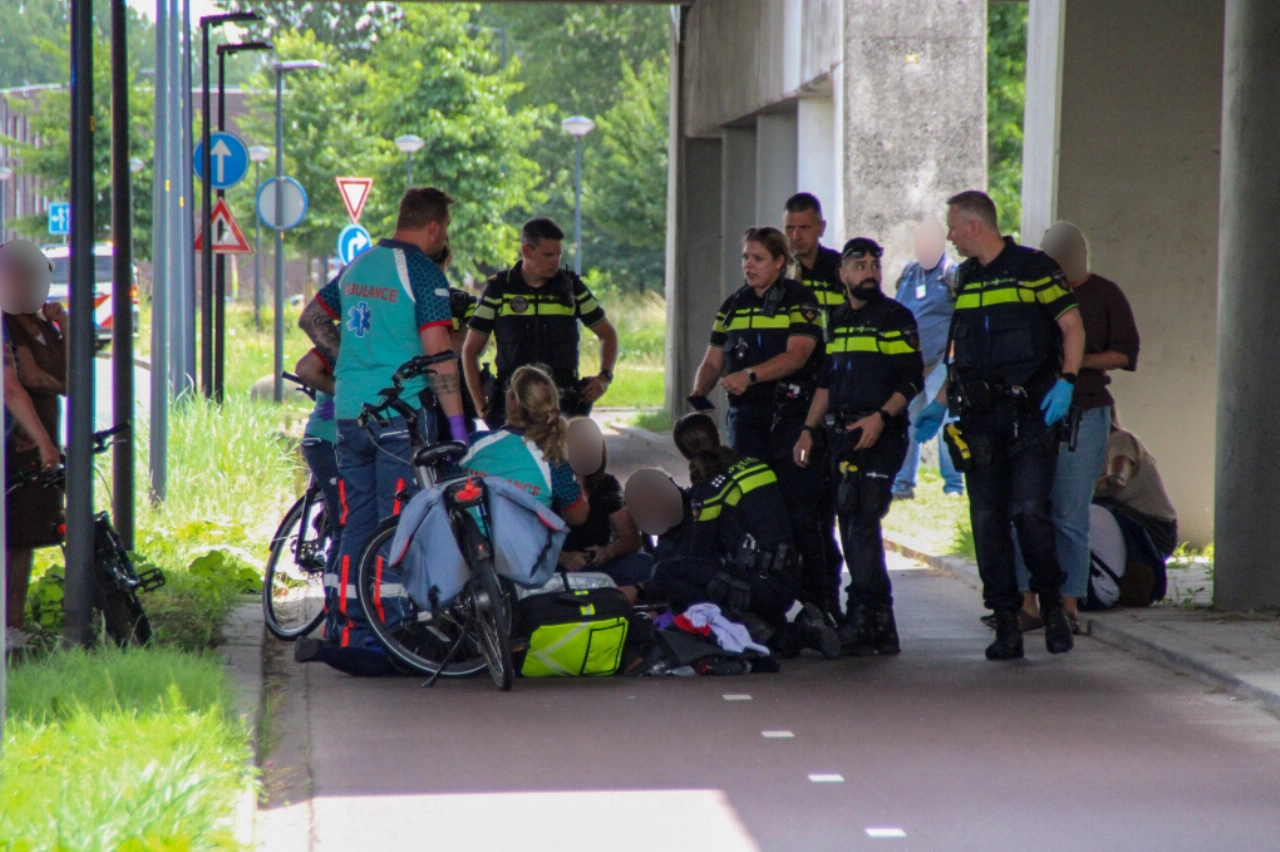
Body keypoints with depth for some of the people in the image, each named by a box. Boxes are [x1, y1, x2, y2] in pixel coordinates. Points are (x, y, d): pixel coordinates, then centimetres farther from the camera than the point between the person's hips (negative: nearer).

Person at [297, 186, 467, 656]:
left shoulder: (358, 266, 13)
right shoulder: (423, 273, -9)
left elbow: (311, 317, 24)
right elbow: (438, 354, -15)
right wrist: (457, 422, -13)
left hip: (349, 411, 7)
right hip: (402, 414, -7)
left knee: (356, 522, 12)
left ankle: (345, 624, 13)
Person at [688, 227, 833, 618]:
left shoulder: (799, 301, -1)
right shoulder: (733, 306, 17)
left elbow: (796, 354, -13)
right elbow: (713, 361, 18)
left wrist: (750, 375, -26)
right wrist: (698, 394, -3)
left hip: (792, 416, -5)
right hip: (746, 418, 5)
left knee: (802, 512, -10)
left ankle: (822, 598, -6)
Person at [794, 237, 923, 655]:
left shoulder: (896, 318, -2)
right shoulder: (837, 321, 18)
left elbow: (912, 381, -8)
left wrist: (880, 417, -20)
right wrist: (809, 428, 15)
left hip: (881, 434, -7)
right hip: (844, 434, 7)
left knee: (863, 523, -15)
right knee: (850, 527, 4)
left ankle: (865, 621, -14)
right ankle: (877, 624, 7)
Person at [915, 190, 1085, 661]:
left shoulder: (1034, 267, -1)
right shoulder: (964, 278, 18)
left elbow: (1072, 327, -2)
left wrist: (1065, 382, -15)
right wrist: (938, 405, 18)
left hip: (1031, 413, -6)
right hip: (980, 418, 6)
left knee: (1029, 511, -14)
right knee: (987, 521, 0)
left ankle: (1053, 603, 6)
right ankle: (1007, 624, 4)